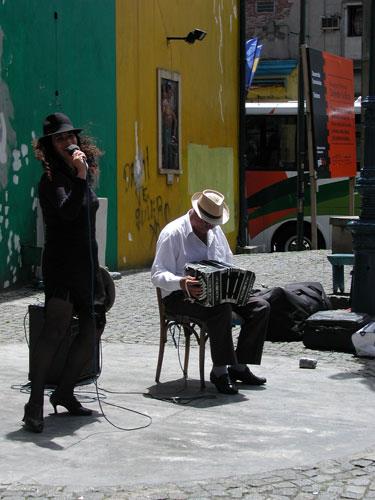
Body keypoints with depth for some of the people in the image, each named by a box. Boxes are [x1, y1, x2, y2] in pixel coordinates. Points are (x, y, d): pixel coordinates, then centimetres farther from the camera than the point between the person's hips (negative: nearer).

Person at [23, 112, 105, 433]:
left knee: (91, 330, 7)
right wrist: (80, 178, -36)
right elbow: (66, 211, -28)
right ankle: (35, 405, -21)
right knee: (56, 328, -20)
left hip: (87, 263, 8)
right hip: (62, 262, -8)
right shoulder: (53, 179, -9)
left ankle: (65, 392, 21)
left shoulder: (83, 173, 15)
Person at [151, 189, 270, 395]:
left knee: (260, 307, -9)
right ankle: (219, 371, -25)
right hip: (180, 296, -8)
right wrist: (182, 283, -36)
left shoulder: (215, 231, 15)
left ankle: (239, 366, -4)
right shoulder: (172, 233, -9)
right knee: (221, 308, -37)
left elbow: (229, 265, 23)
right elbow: (158, 274, -16)